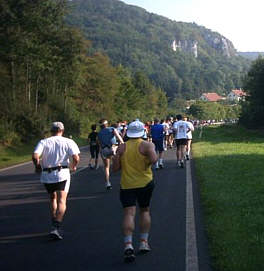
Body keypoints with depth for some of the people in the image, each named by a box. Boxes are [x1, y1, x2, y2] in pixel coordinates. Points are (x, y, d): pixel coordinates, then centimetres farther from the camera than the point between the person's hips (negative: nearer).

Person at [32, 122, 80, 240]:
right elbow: (76, 157, -11)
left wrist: (38, 166, 6)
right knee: (61, 201, -4)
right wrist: (73, 166, 9)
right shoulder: (68, 142, 1)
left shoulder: (43, 142, 4)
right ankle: (56, 227, -19)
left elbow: (35, 156, -12)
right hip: (62, 174, -3)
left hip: (46, 175, 3)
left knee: (52, 199, 22)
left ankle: (54, 225, 24)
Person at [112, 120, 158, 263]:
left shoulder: (122, 147, 3)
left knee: (129, 213, -7)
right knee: (145, 211, 18)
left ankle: (128, 244, -24)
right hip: (145, 183, 0)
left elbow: (115, 168, 0)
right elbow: (153, 159, -22)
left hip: (126, 185, 0)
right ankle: (144, 242, 17)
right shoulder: (147, 145, -4)